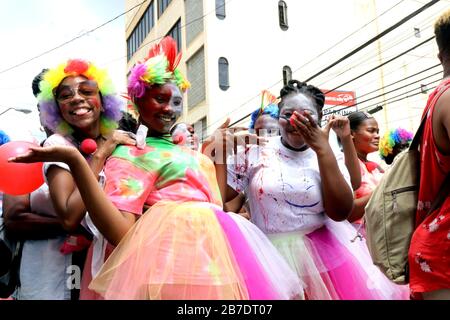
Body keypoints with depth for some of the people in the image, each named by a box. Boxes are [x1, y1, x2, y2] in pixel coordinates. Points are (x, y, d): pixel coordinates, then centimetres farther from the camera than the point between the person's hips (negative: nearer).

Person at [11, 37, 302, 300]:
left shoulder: (190, 152, 22)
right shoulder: (128, 154, 1)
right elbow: (120, 233, -13)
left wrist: (220, 146, 26)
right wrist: (74, 160, -22)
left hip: (217, 241, 7)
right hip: (175, 242, -7)